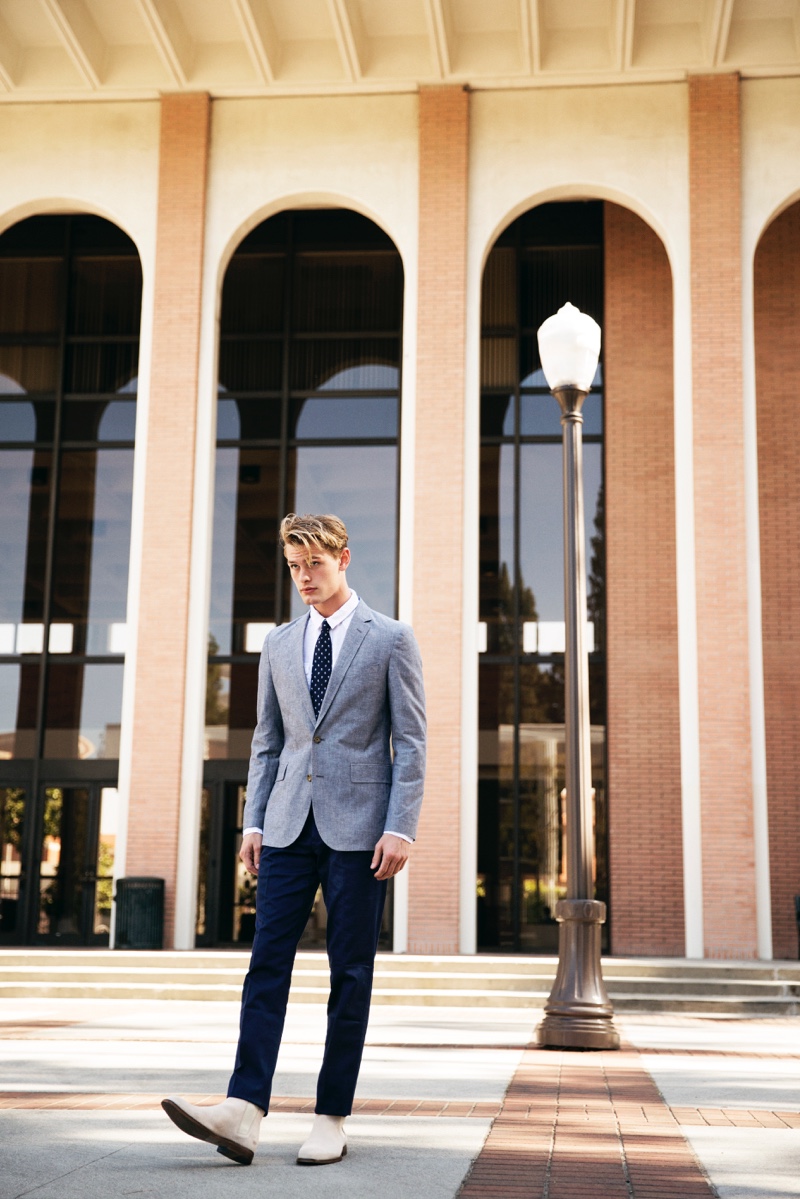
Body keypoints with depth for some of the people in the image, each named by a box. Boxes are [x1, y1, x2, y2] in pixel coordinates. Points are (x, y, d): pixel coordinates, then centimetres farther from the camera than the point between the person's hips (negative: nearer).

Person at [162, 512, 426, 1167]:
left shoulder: (391, 639, 2)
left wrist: (400, 828, -11)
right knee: (267, 960, -6)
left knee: (350, 972, 0)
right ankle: (243, 1111, -11)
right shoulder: (280, 645, 15)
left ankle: (332, 1120, 6)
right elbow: (267, 742, 17)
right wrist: (253, 822, 7)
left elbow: (411, 742, -2)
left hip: (357, 824, -4)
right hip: (291, 824, 4)